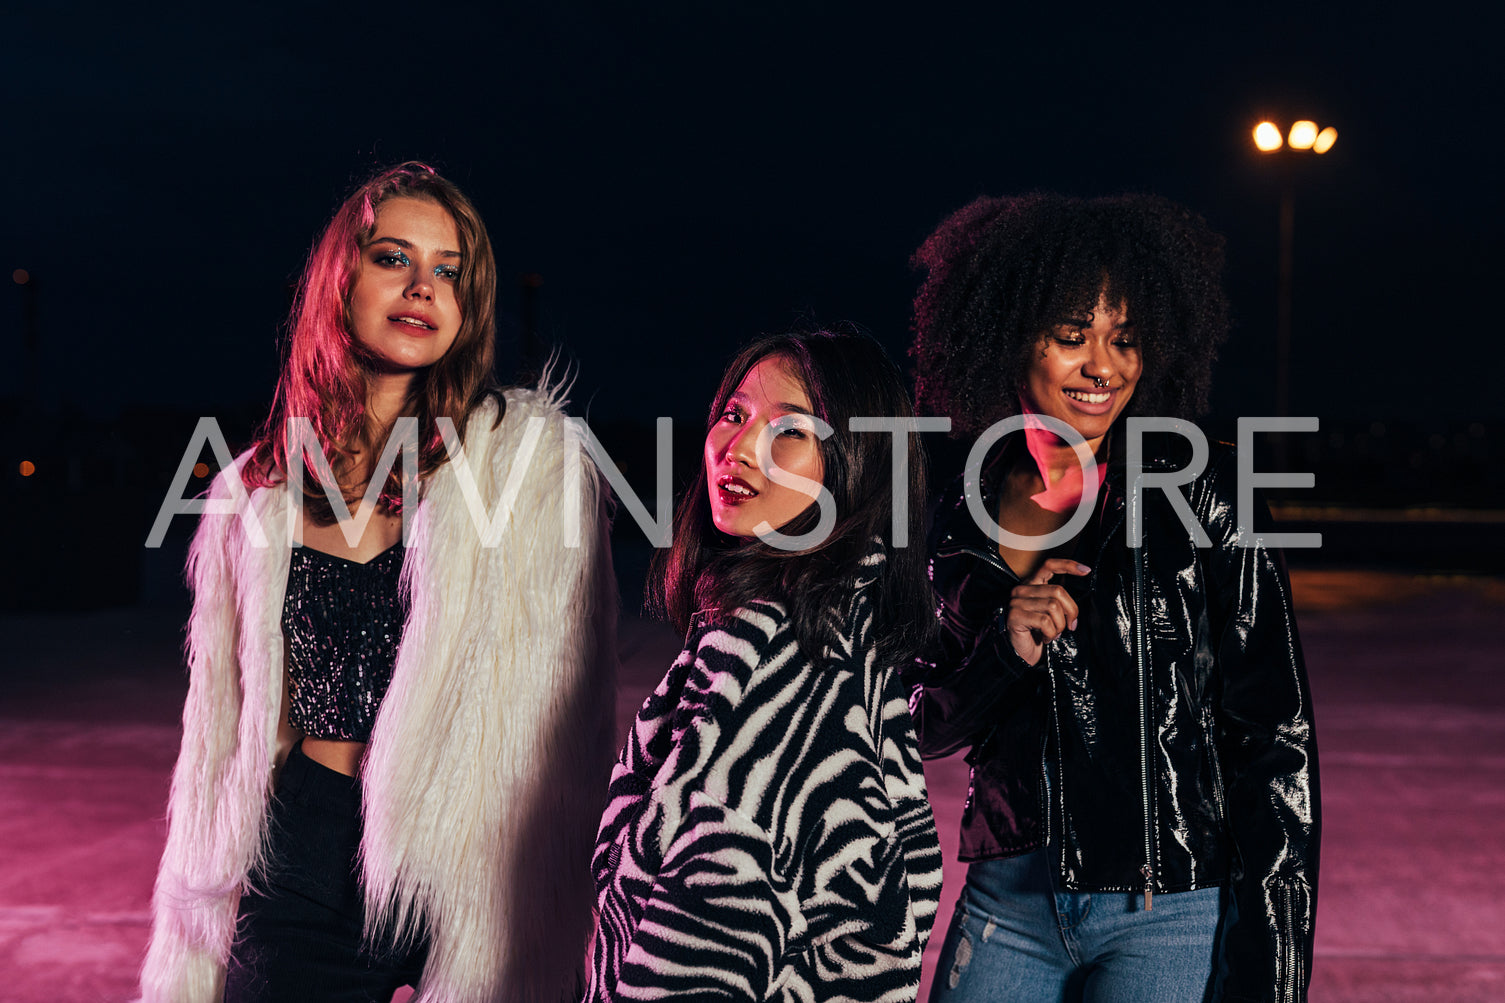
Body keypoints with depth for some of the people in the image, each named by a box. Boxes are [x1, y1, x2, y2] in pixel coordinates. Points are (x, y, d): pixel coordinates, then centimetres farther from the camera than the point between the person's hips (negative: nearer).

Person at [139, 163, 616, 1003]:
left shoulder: (533, 456, -6)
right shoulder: (263, 492, 5)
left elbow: (569, 708, -7)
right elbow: (227, 716, 12)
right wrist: (202, 912, 12)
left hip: (470, 862, -2)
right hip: (303, 862, 3)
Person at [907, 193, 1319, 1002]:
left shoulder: (1199, 492, -8)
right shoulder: (962, 520, 4)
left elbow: (1277, 738, -8)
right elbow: (923, 728, 9)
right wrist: (1003, 652, -11)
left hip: (1174, 918, -3)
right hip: (1010, 901, 4)